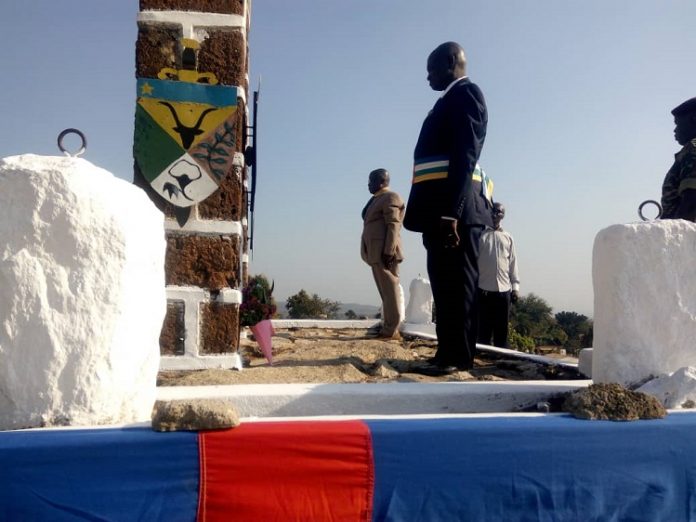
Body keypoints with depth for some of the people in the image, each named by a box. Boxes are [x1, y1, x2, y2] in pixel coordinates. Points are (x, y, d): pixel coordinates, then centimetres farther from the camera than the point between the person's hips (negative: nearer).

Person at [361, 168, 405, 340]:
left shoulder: (390, 198, -6)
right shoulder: (377, 199, 21)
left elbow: (393, 226, -15)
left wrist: (388, 252, -22)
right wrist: (373, 254, 15)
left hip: (385, 252, -9)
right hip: (377, 253, 9)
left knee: (390, 289, -8)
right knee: (385, 290, 8)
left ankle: (391, 330, -8)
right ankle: (388, 328, 11)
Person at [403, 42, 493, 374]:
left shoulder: (464, 94, -4)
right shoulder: (450, 100, 25)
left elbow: (465, 157, -16)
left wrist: (452, 212, -24)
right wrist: (438, 213, 16)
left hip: (455, 210, -9)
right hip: (441, 211, 9)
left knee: (457, 284, -6)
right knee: (446, 284, 9)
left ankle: (458, 356, -1)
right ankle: (448, 353, 15)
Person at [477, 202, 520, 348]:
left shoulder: (508, 238, 13)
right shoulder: (480, 235, 3)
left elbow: (513, 263, 13)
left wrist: (515, 286, 6)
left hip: (504, 290, 3)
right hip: (484, 289, -3)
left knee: (502, 330, 5)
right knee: (483, 330, -1)